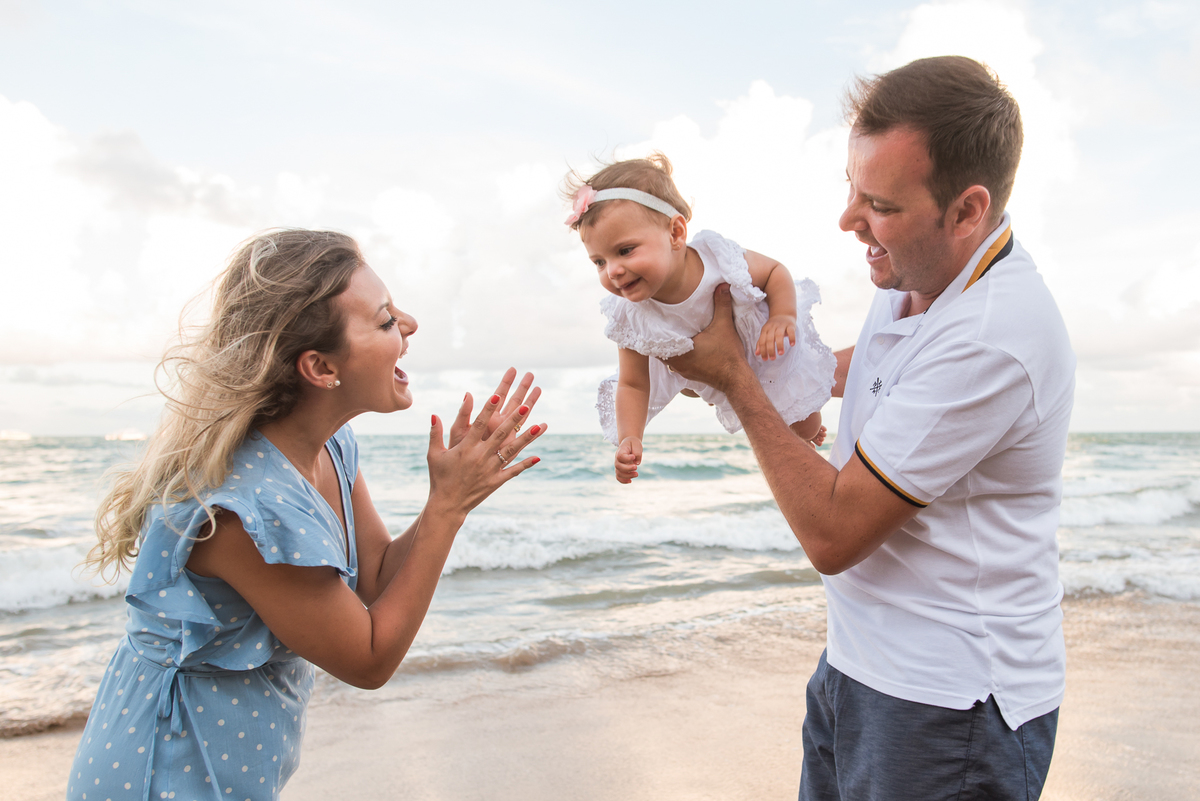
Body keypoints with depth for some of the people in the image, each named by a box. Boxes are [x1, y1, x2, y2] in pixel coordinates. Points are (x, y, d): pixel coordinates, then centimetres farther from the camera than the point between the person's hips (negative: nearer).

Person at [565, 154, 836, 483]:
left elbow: (775, 272, -19)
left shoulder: (720, 259, -40)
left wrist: (784, 316, -37)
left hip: (773, 353, -2)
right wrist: (628, 438, -36)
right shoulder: (630, 319, -34)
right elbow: (632, 385, -21)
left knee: (805, 431, 15)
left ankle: (808, 427, 51)